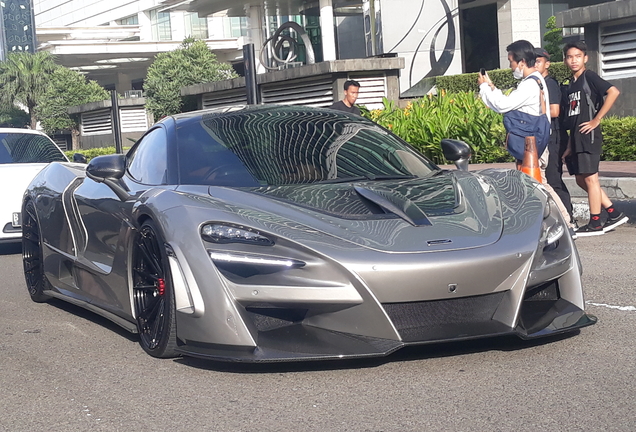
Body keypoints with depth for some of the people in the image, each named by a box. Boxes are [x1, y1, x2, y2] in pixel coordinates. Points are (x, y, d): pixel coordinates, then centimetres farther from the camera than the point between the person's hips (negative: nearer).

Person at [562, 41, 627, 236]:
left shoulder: (589, 77, -6)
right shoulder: (572, 84, 18)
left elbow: (613, 92, -21)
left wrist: (596, 120, -19)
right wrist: (570, 146, 16)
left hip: (588, 136, -9)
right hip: (576, 138, 9)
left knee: (590, 178, -4)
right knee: (581, 179, 9)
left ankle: (595, 224, 3)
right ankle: (614, 214, 17)